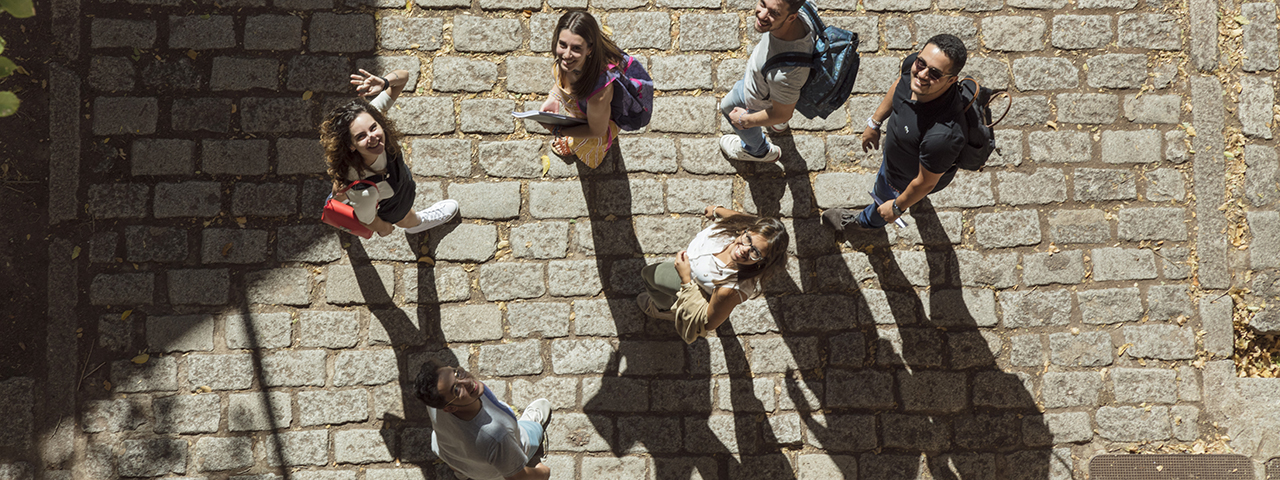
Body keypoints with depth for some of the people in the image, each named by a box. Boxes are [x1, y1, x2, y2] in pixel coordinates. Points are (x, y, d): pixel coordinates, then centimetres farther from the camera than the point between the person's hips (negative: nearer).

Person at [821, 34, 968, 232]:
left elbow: (925, 183, -31)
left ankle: (867, 221, 66)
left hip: (908, 179, -6)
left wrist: (897, 207, -13)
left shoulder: (942, 135, -51)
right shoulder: (913, 63, -32)